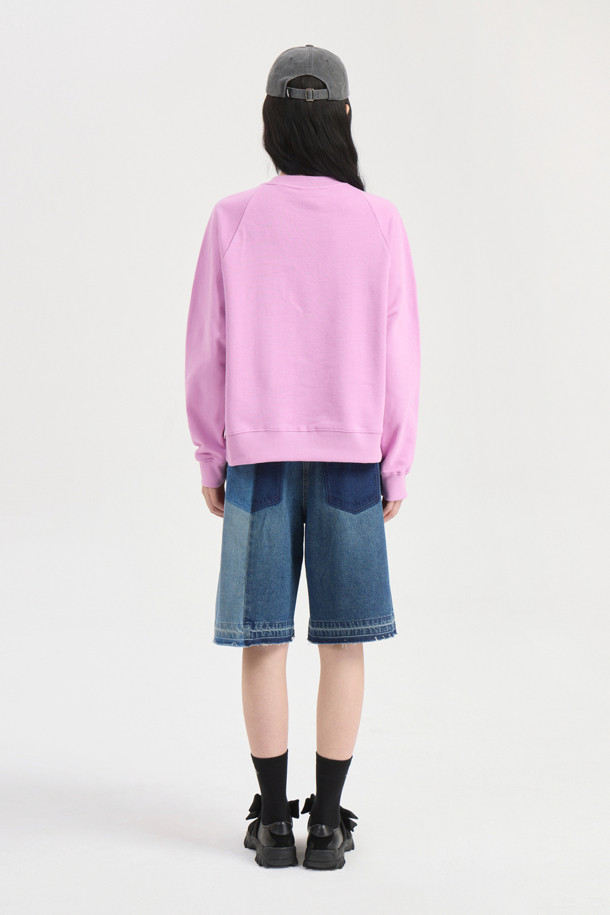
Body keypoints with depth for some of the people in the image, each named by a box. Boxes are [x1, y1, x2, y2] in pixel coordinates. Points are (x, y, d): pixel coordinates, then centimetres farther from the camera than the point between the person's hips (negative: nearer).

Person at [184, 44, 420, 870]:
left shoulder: (232, 220, -3)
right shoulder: (380, 223, -4)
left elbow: (207, 349, -1)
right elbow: (400, 357, -3)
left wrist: (210, 459, 8)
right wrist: (396, 467, 6)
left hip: (257, 455, 0)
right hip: (352, 457, 0)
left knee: (263, 639, 7)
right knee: (343, 641, 7)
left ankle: (272, 818, 13)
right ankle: (328, 819, 12)